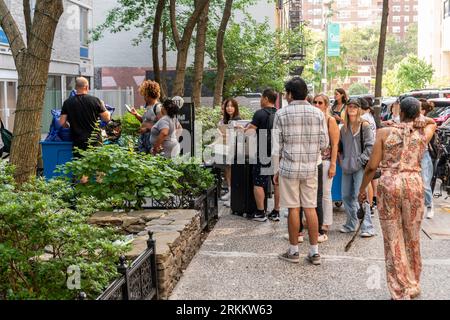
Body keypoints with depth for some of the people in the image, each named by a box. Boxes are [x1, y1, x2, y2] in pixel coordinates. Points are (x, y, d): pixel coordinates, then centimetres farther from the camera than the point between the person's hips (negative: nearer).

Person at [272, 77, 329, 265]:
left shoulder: (281, 114, -5)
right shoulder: (317, 113, 2)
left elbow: (276, 147, -4)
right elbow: (324, 143, 3)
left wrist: (276, 170, 4)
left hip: (289, 167, -2)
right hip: (311, 167, 3)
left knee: (293, 209, 4)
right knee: (310, 208, 8)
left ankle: (293, 251, 13)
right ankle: (314, 252, 12)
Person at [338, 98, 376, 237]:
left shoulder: (364, 126, -4)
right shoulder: (344, 128, 14)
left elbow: (370, 145, -9)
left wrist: (361, 159, -14)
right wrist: (342, 160, 11)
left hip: (360, 167, -7)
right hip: (347, 167, 7)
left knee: (359, 196, -11)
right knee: (346, 196, 10)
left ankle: (367, 227, -5)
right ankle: (351, 224, 23)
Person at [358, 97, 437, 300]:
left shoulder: (385, 133, 0)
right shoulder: (424, 132, 6)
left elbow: (372, 166, -2)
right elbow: (432, 121, 32)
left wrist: (362, 189, 10)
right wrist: (415, 122, 17)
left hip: (389, 184, -2)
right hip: (414, 184, 2)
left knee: (393, 239, 5)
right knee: (412, 238, 16)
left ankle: (401, 292, 10)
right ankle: (413, 287, 28)